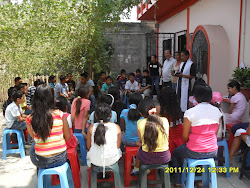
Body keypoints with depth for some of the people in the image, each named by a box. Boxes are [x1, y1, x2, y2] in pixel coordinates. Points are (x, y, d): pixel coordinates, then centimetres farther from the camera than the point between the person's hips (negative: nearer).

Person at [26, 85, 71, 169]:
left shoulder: (30, 119, -10)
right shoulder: (59, 114, -13)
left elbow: (34, 138, 7)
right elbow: (68, 137, -2)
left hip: (41, 163, 0)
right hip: (61, 159, 0)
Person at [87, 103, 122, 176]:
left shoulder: (92, 128, -13)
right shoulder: (117, 127, -13)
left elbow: (88, 147, 0)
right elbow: (118, 146, 0)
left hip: (95, 161, 1)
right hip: (112, 160, 0)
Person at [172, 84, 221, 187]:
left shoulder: (190, 112, -17)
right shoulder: (217, 111, -3)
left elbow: (185, 137, -9)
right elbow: (215, 133, 8)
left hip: (195, 153, -4)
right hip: (213, 152, 5)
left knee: (175, 153, 26)